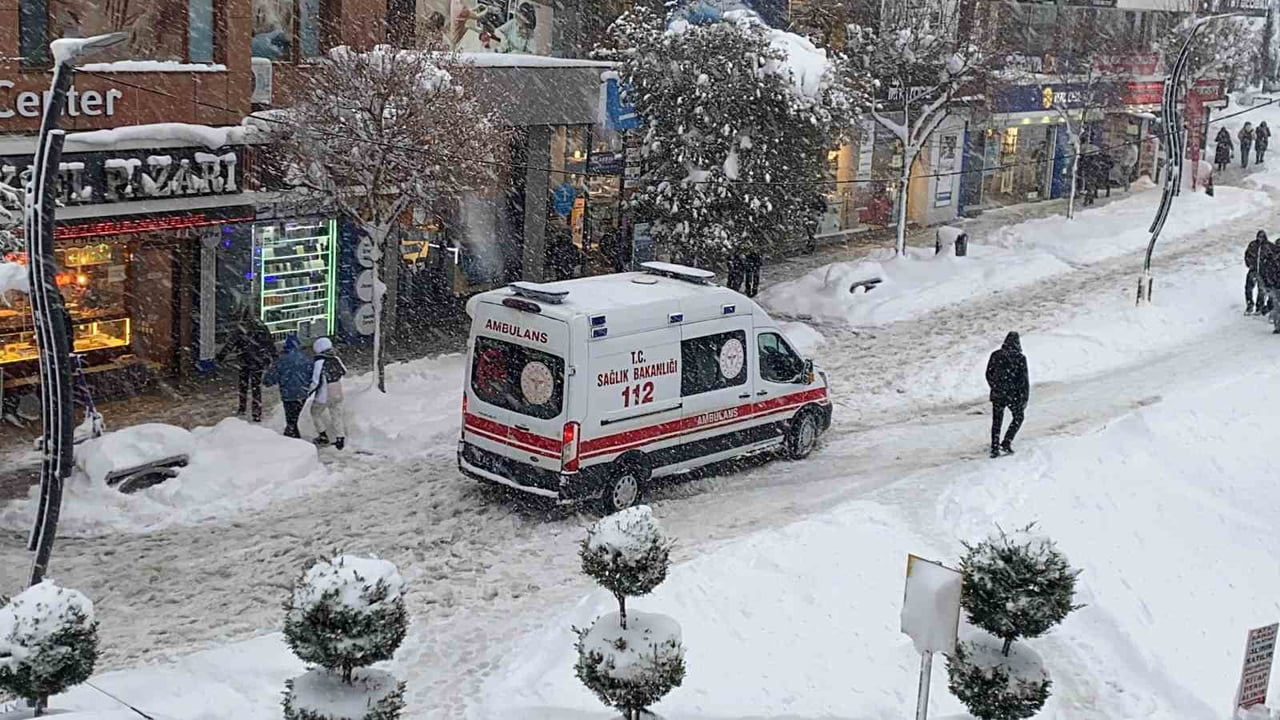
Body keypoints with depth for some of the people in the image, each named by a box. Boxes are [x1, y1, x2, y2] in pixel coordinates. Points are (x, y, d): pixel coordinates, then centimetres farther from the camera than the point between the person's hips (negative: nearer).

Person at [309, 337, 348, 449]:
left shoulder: (318, 362, -23)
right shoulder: (336, 360, -5)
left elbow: (316, 382, -23)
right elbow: (343, 371, 12)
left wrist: (308, 392, -11)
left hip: (324, 396, -5)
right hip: (338, 394, 5)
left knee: (316, 413, 19)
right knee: (337, 415, 19)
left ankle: (323, 436, 22)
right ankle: (340, 438, 19)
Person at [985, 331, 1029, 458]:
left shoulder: (995, 355, -1)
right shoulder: (1020, 358, -11)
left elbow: (988, 375, 7)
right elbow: (1024, 379, -10)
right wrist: (1025, 398, -1)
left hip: (997, 394, 3)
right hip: (1014, 396, -3)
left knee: (996, 422, 14)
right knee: (1018, 417, 20)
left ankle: (995, 449, 11)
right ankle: (1006, 443, 10)